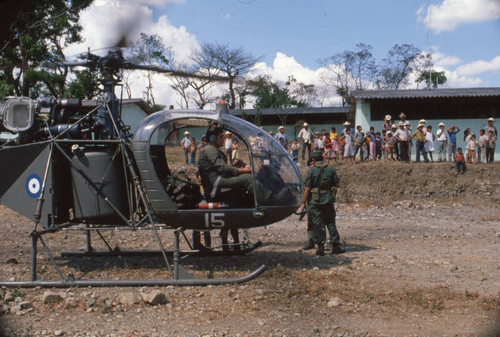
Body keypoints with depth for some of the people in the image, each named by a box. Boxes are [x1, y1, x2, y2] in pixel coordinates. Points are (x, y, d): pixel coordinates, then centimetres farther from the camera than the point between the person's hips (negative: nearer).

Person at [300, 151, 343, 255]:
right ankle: (335, 246, 9)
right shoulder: (331, 169, 3)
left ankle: (320, 247, 2)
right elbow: (337, 185, 3)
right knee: (331, 223, 10)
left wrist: (304, 202, -2)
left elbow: (307, 188, -8)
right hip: (328, 200, 3)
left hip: (315, 200, -2)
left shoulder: (311, 170, -6)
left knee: (317, 224, 3)